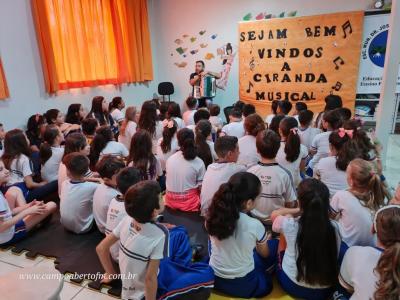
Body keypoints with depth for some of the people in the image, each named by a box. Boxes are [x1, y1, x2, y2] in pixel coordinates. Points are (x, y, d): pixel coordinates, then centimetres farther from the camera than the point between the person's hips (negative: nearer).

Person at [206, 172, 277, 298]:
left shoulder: (213, 216, -13)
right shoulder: (254, 225, -24)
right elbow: (264, 254, -2)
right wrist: (264, 240, 21)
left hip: (214, 279, 4)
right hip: (243, 286, -3)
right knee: (275, 244, 14)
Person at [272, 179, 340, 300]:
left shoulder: (290, 224, -23)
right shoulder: (333, 228, -17)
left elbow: (275, 214, 0)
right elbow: (335, 257, 2)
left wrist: (300, 210, 6)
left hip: (292, 285, -2)